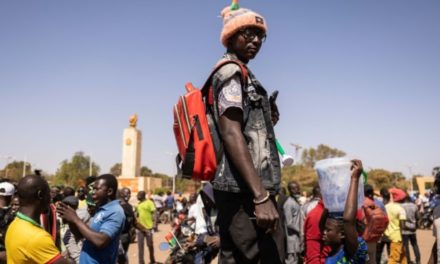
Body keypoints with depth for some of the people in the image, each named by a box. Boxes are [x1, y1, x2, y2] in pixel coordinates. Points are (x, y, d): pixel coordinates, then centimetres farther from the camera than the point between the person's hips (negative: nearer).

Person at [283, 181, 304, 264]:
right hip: (293, 238, -9)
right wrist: (300, 231, -9)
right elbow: (289, 223, -19)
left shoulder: (297, 201, 12)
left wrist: (302, 232, 6)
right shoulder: (289, 203, -16)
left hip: (298, 236, 9)